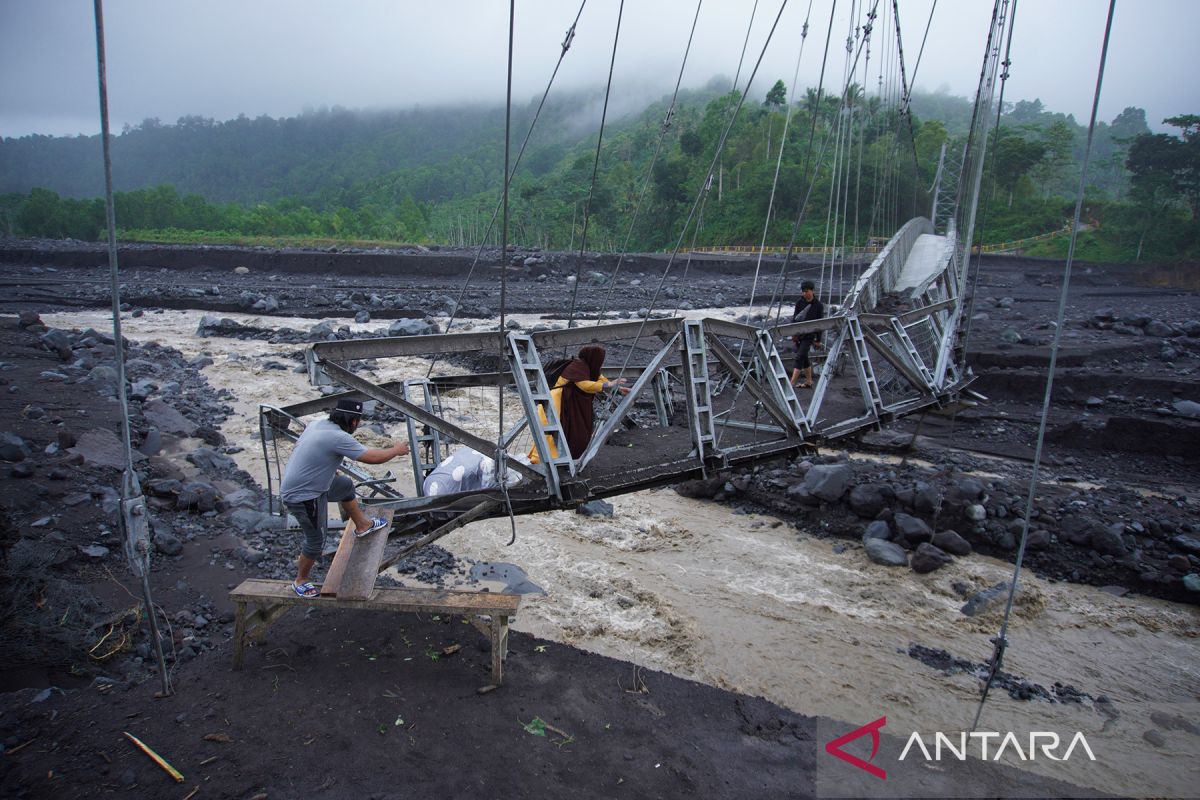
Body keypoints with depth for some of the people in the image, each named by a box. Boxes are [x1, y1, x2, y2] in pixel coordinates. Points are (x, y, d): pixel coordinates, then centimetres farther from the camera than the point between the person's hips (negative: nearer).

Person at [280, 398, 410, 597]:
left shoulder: (318, 424, -1)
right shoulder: (338, 438, -27)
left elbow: (299, 446, 16)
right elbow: (373, 457, -23)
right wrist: (397, 450, -5)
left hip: (295, 483, 9)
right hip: (303, 497, -9)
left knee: (345, 485, 25)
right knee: (316, 541, 7)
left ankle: (362, 525, 40)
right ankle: (300, 581, 27)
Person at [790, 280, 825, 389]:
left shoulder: (818, 305, -6)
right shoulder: (799, 302, 3)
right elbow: (794, 318, 5)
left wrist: (818, 340, -1)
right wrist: (793, 333, -3)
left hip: (809, 335, -5)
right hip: (799, 333, 5)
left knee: (799, 357, -12)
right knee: (804, 358, 12)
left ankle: (792, 384, -16)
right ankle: (809, 382, 23)